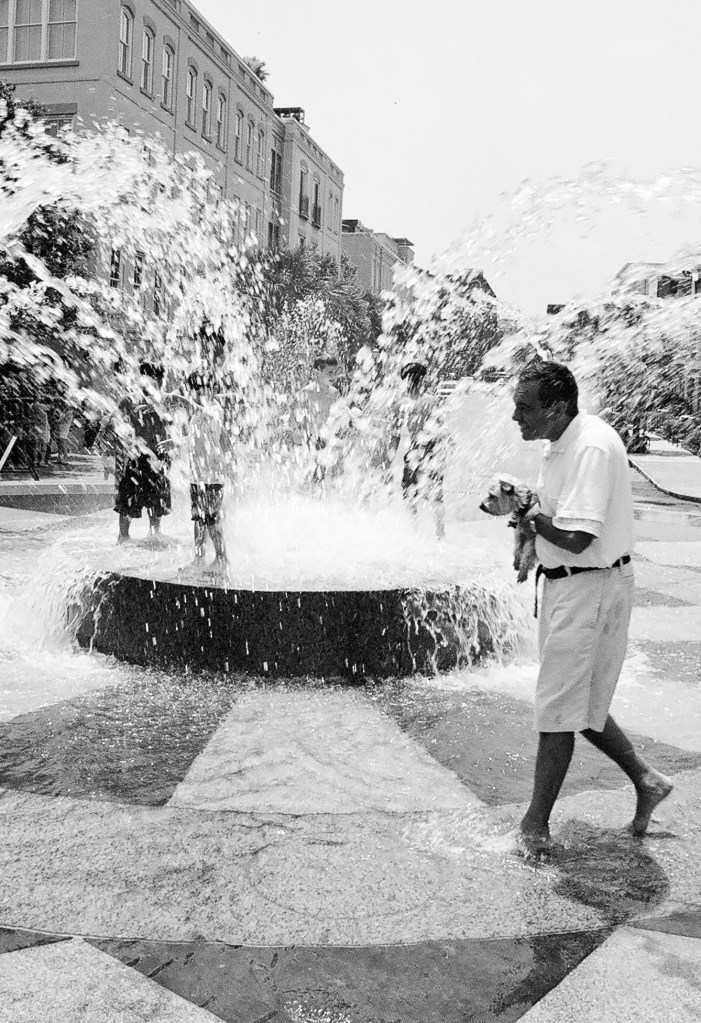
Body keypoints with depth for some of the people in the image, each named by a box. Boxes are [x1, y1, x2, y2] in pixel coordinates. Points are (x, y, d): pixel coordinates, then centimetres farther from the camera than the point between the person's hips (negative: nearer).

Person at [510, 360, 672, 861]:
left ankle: (536, 823, 13)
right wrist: (529, 518, 0)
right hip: (567, 583, 10)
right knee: (580, 702, 18)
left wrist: (526, 512, -12)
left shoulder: (593, 447, -23)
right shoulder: (563, 443, 9)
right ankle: (646, 779, 33)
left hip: (590, 589, -10)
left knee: (558, 709, -1)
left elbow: (575, 538, -26)